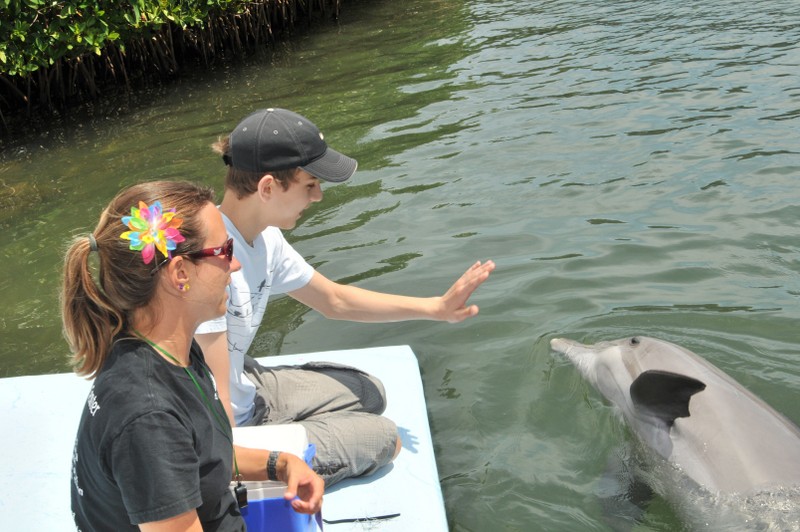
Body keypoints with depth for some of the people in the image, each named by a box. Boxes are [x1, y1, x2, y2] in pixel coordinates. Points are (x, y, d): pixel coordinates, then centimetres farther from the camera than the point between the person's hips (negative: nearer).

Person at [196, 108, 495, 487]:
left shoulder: (263, 238, -3)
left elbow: (334, 300, 11)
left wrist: (435, 308, 8)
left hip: (246, 388, 9)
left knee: (369, 393, 20)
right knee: (383, 437, 0)